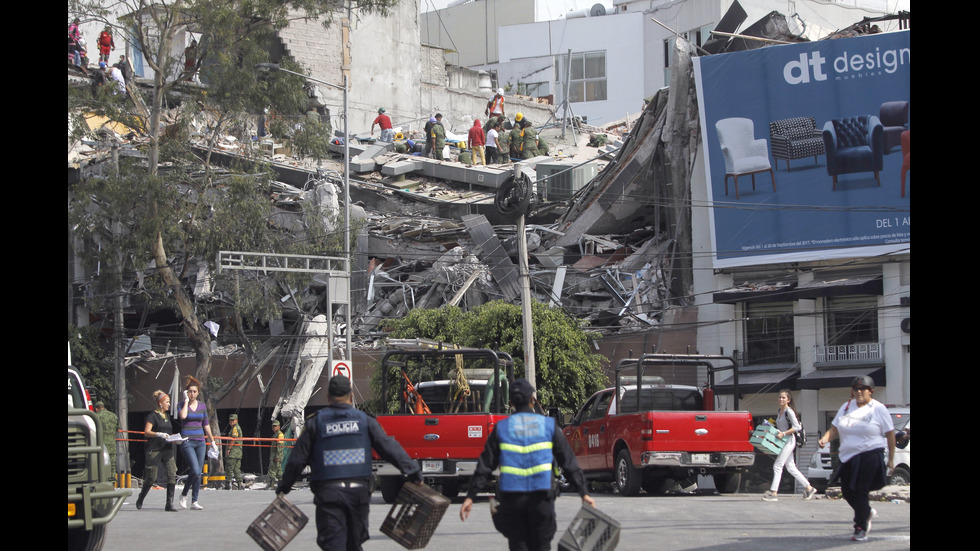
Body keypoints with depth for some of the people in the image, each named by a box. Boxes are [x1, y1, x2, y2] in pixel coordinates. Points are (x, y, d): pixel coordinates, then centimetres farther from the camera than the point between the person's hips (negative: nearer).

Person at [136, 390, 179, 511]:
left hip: (167, 449, 6)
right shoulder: (153, 415, -5)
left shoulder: (167, 416, 18)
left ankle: (170, 503, -8)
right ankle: (140, 499, 23)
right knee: (151, 477, -1)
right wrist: (159, 434, -27)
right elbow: (147, 432, -13)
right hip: (154, 450, -6)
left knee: (172, 475, -9)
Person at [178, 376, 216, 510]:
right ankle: (184, 494, 5)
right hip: (187, 442, -5)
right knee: (195, 471, -17)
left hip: (200, 441, 5)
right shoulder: (182, 405, -1)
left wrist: (212, 441, 18)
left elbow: (206, 424, 17)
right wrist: (186, 401, -12)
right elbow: (183, 415, -23)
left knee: (199, 473, 2)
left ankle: (194, 501, 8)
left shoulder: (202, 406, 10)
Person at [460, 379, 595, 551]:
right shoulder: (549, 426, 4)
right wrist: (583, 493, 4)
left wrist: (470, 496, 2)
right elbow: (569, 463, 2)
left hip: (511, 498, 1)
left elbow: (485, 465, 2)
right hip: (540, 497, -1)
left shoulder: (501, 428, 5)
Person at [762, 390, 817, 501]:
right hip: (782, 442, 9)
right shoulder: (779, 412, 14)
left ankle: (773, 493, -10)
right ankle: (809, 488, 16)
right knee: (790, 467, 10)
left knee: (777, 466, -11)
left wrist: (783, 433, -20)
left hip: (789, 441, -9)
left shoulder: (789, 411, -12)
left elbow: (796, 427, -17)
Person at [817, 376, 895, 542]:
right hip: (848, 457, 6)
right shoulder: (846, 407, 12)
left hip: (870, 456, -6)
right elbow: (835, 428, 10)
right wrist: (825, 439, -11)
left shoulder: (878, 409, -2)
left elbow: (890, 434, -2)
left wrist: (891, 459, -4)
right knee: (847, 491, 8)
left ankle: (861, 528, 1)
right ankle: (867, 512, 36)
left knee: (860, 492, -10)